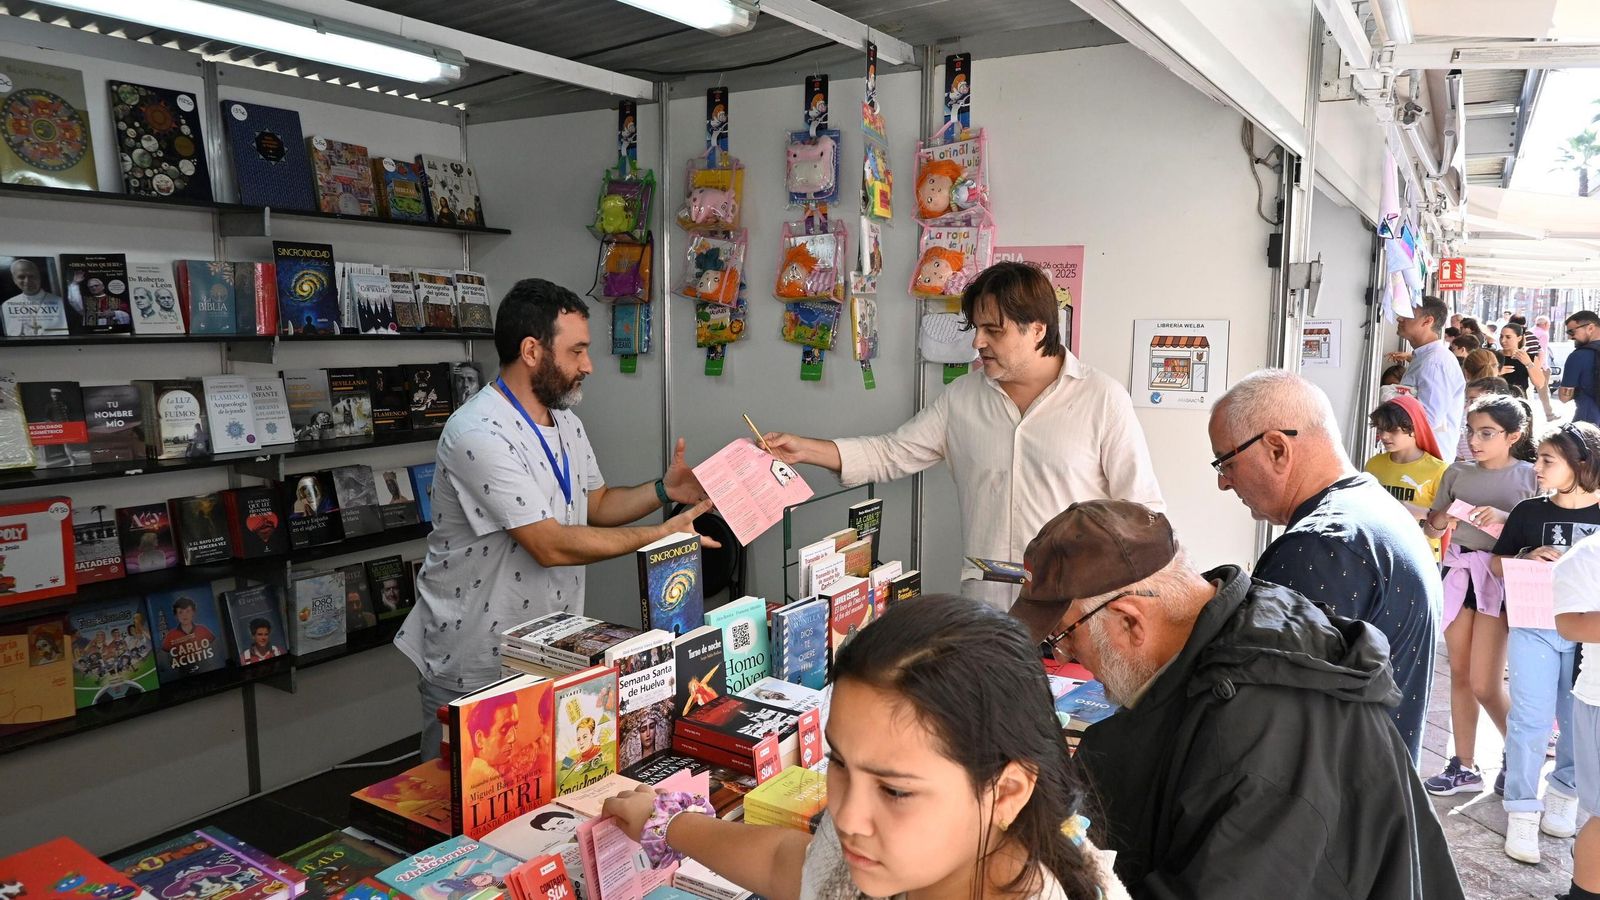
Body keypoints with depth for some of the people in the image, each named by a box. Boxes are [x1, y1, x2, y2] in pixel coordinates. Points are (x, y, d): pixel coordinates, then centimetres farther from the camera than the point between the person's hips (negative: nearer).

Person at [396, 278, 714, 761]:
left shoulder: (568, 424, 6)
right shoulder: (478, 433, -24)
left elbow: (595, 504, 16)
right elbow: (551, 545, -27)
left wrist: (662, 490, -3)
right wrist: (661, 534, -20)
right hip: (471, 668, -7)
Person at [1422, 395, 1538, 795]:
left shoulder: (1529, 476, -4)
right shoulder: (1457, 472, 6)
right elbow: (1432, 526, 12)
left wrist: (1505, 519, -22)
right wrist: (1441, 519, -9)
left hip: (1501, 576, -4)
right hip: (1458, 571, 5)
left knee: (1485, 684, -6)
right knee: (1459, 674, 10)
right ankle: (1464, 766, 20)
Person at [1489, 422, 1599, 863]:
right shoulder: (1529, 511, -1)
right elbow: (1497, 563, 6)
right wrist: (1529, 557, -13)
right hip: (1534, 626, -1)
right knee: (1530, 719, -3)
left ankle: (1564, 792, 33)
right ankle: (1522, 809, 6)